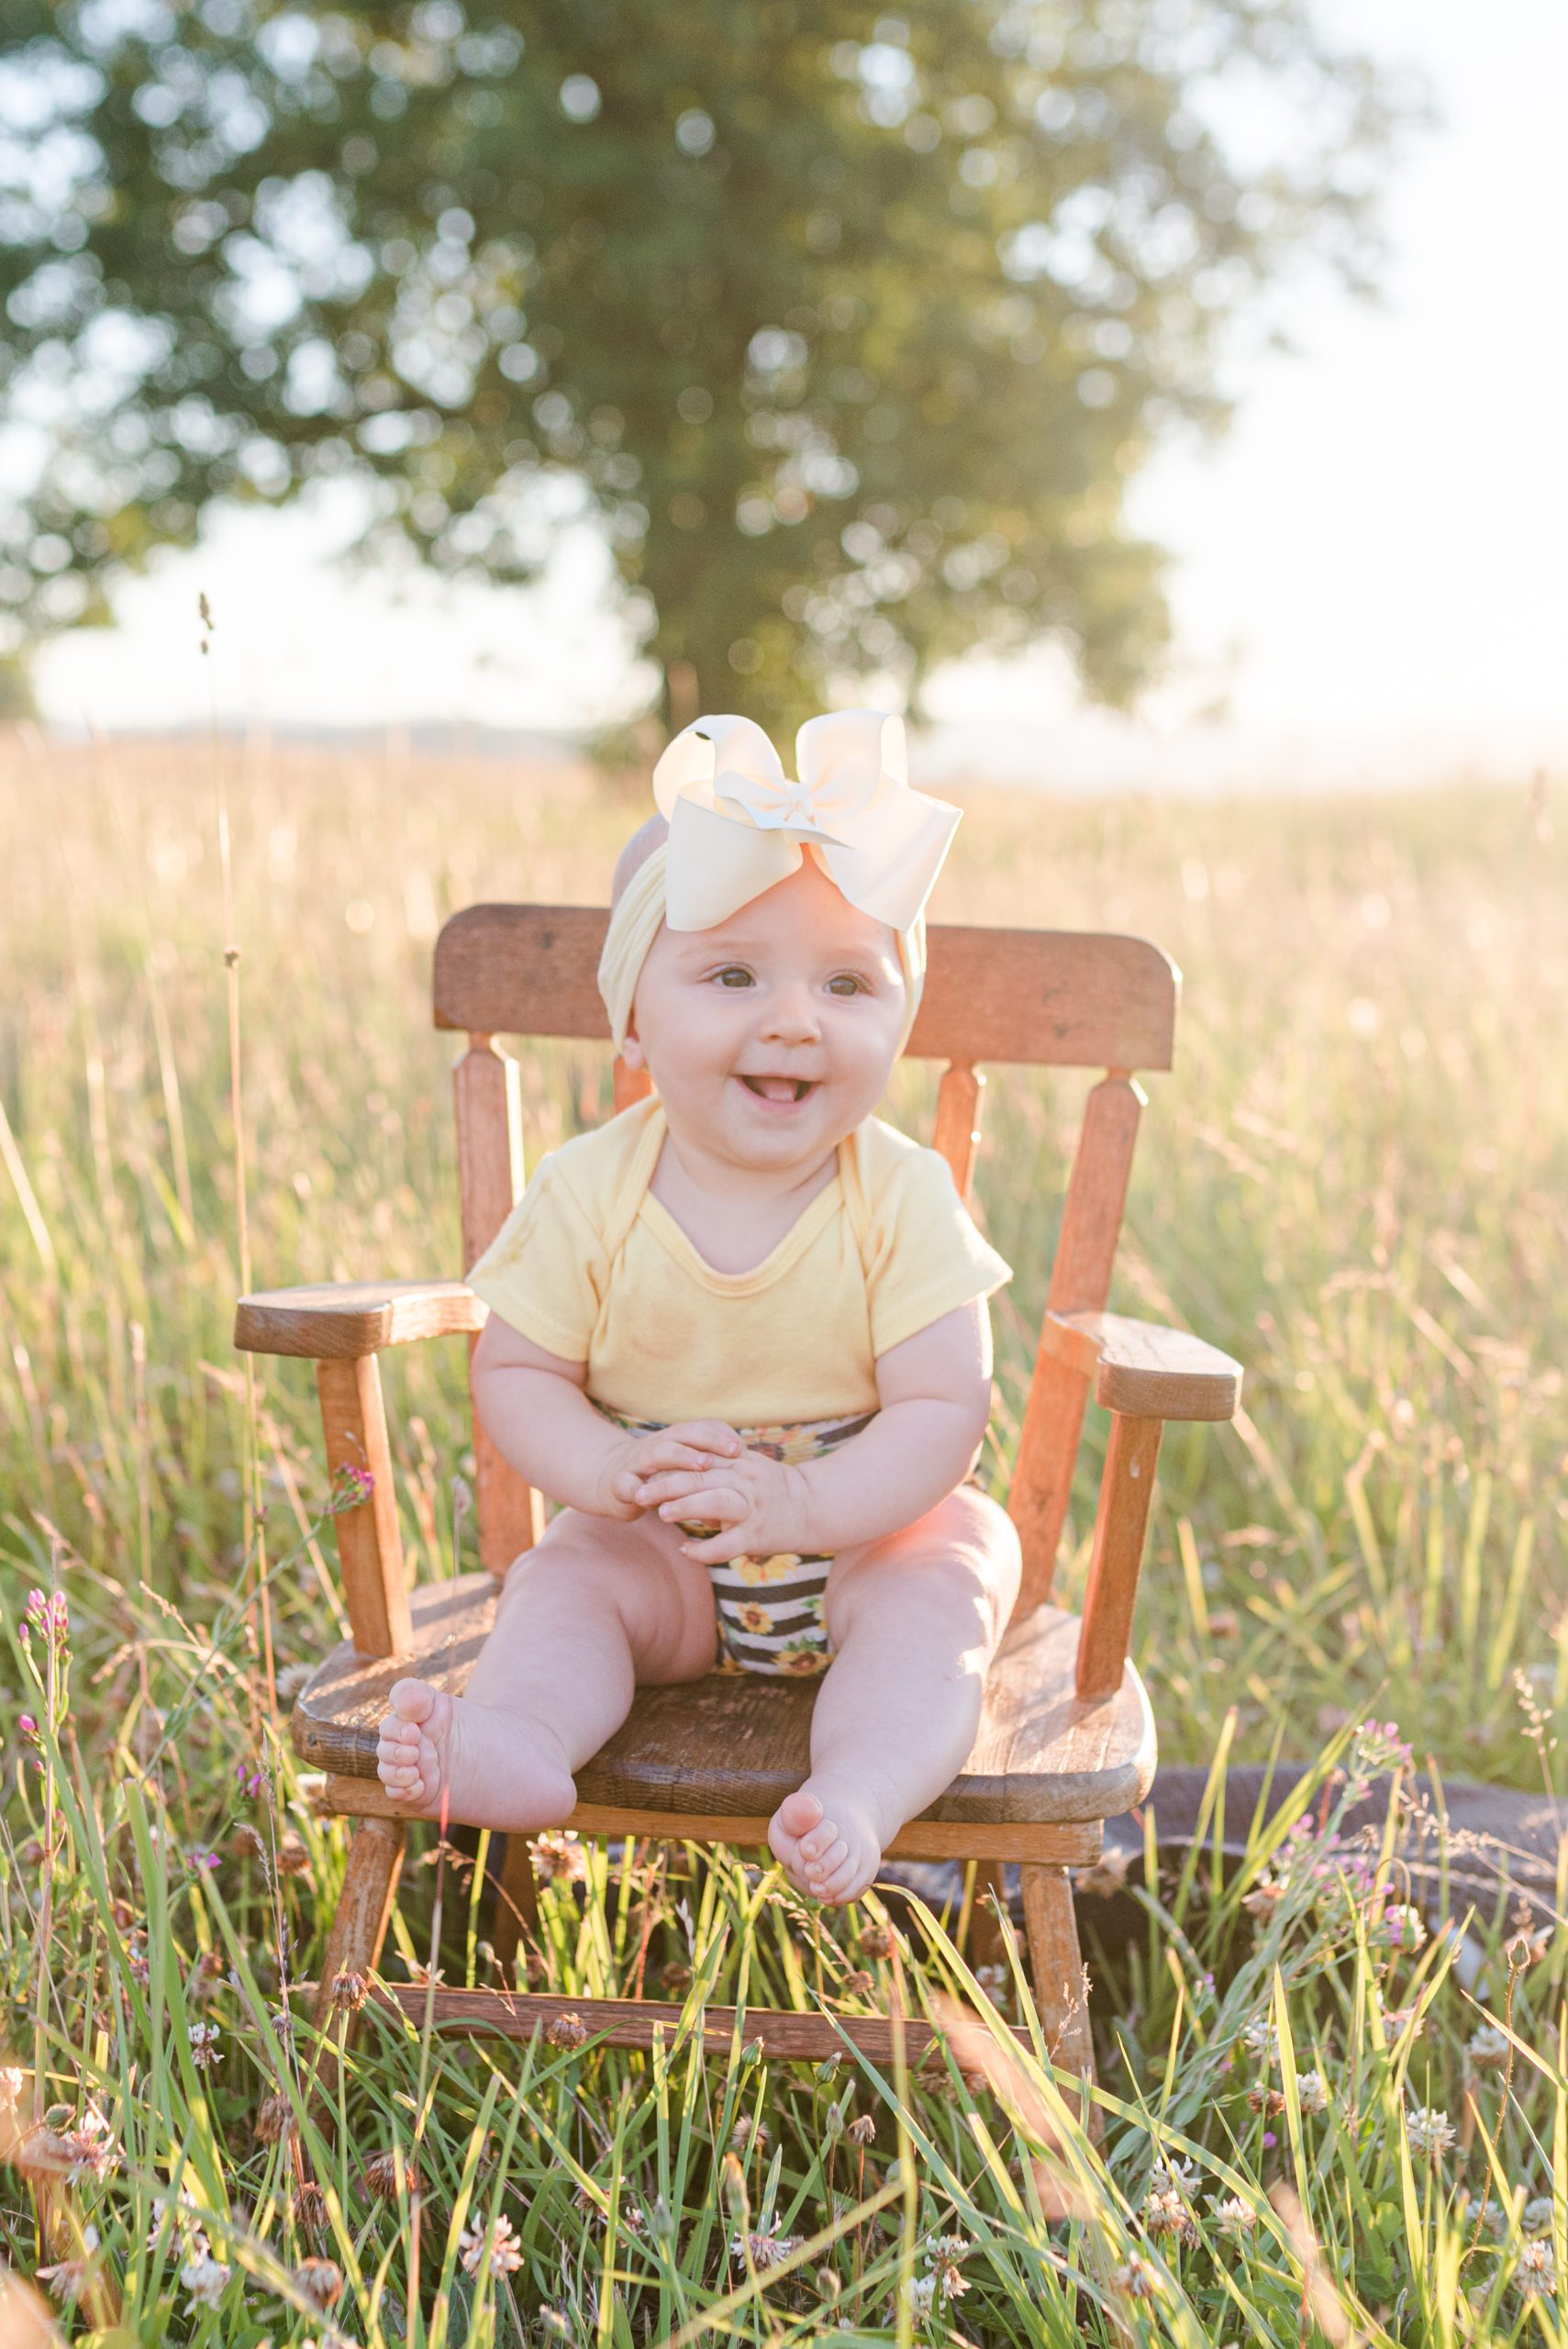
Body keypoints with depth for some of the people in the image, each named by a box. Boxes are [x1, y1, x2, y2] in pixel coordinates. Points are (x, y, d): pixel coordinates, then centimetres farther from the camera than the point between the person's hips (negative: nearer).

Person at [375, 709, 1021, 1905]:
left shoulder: (902, 1199, -16)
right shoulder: (589, 1193, -12)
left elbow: (942, 1411, -19)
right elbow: (516, 1370, -6)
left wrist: (804, 1506, -37)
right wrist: (602, 1465, -28)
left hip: (869, 1526, -1)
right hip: (658, 1543, 2)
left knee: (934, 1597, -29)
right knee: (561, 1583, -23)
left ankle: (862, 1797, -48)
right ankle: (514, 1745, -45)